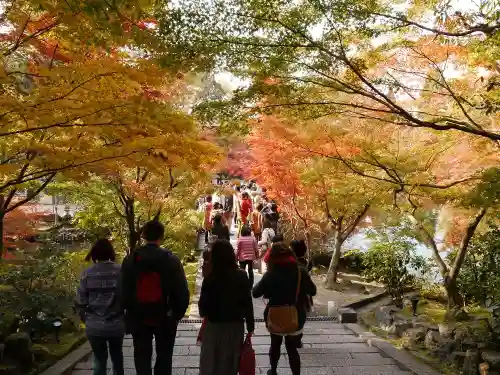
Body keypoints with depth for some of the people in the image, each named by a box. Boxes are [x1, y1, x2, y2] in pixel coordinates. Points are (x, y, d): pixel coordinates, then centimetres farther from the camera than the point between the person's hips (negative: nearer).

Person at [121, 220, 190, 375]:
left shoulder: (130, 260, -5)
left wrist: (129, 311, 12)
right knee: (164, 355, 17)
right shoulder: (171, 259, -13)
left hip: (138, 317, 1)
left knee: (142, 355, 13)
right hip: (165, 317, -1)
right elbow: (182, 290, -11)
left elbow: (124, 289, 0)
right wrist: (178, 313, 2)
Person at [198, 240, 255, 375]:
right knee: (231, 362, 16)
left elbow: (203, 304, -11)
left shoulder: (210, 278, -15)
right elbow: (248, 303, -6)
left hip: (214, 326, -2)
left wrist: (203, 313, 13)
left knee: (210, 362, 15)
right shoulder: (241, 276, -9)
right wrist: (250, 326, 4)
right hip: (236, 325, 2)